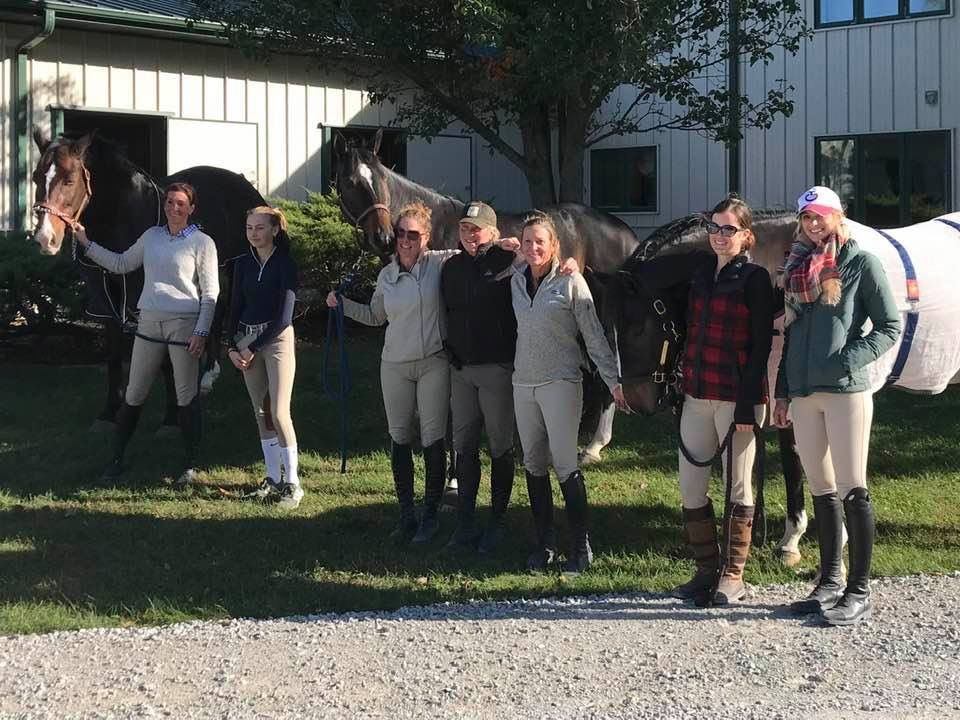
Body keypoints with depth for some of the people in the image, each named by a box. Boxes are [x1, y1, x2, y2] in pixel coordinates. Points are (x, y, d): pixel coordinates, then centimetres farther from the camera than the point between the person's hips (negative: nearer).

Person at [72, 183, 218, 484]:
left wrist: (201, 332, -13)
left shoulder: (202, 243, -4)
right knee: (134, 394, 8)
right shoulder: (152, 236, 10)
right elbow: (120, 264, 20)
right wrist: (86, 242, 14)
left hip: (184, 324, -4)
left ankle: (190, 466, 11)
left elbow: (210, 293, -6)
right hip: (149, 323, 4)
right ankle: (116, 459, 17)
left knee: (187, 396, 2)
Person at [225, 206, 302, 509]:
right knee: (261, 413, 7)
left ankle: (292, 483, -6)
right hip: (246, 341, 5)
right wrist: (232, 347, 1)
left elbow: (284, 317, -11)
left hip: (277, 338, -5)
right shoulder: (243, 264, 8)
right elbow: (235, 307, 12)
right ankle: (273, 478, 14)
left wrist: (252, 348, -11)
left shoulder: (285, 264, -8)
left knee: (279, 412, -11)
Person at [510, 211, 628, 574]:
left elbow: (594, 335, -7)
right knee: (534, 465, 9)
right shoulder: (517, 281, 7)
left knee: (565, 465, -9)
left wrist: (613, 380, -8)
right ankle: (544, 544, 17)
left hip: (560, 383, -5)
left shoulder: (571, 282, -8)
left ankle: (581, 546, -1)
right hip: (523, 383, 6)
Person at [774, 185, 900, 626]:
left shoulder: (860, 262, -2)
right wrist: (782, 392, 15)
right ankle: (830, 582, 20)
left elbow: (890, 326, -4)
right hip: (804, 394, 6)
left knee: (851, 490, -4)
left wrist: (850, 359, -17)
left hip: (846, 392, -6)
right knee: (821, 491, 11)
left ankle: (859, 592, 0)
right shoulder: (798, 267, 15)